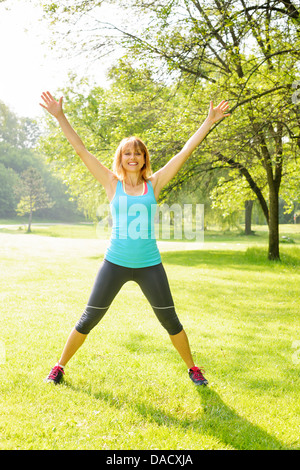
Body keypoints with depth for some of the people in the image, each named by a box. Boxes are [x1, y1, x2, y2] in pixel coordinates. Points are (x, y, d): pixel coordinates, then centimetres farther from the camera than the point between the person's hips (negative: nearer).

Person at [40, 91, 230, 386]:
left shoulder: (154, 183, 0)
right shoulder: (112, 183, 0)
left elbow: (186, 151, -1)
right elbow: (81, 150, -4)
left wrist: (210, 121, -1)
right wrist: (60, 117, -8)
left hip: (149, 265, 1)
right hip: (115, 263, 0)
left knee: (170, 321, 9)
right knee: (88, 319, 8)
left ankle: (192, 368, 30)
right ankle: (60, 366, 26)